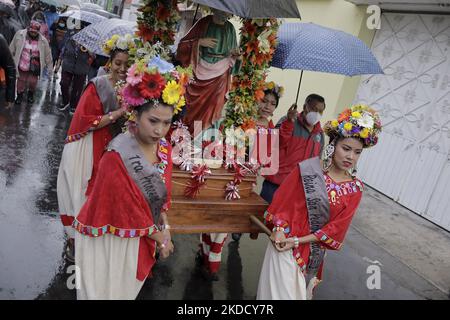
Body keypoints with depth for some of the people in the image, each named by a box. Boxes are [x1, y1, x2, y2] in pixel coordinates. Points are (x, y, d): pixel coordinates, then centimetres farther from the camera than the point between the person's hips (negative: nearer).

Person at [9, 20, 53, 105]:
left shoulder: (42, 40, -11)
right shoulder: (19, 35, -10)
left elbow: (47, 54, -2)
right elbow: (12, 48, 1)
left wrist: (49, 66, 1)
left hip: (34, 66, -1)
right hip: (22, 64, 1)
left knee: (33, 81, 7)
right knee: (21, 80, 13)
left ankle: (31, 94, 37)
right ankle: (20, 95, 35)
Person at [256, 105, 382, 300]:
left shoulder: (355, 188, -6)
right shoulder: (307, 169, -15)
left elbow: (336, 228, -9)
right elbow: (283, 200, -8)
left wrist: (297, 241, -16)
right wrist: (278, 230, -20)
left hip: (314, 250, 4)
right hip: (284, 242, -3)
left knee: (301, 290, 23)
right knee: (282, 290, 6)